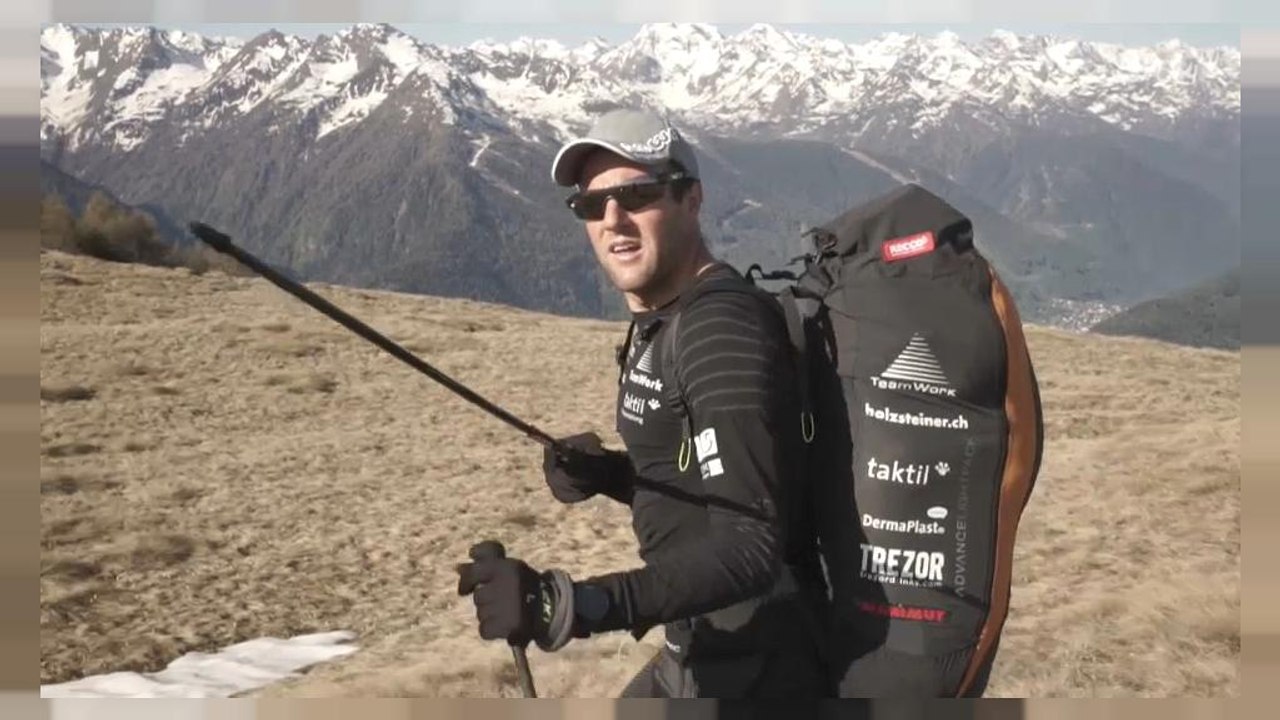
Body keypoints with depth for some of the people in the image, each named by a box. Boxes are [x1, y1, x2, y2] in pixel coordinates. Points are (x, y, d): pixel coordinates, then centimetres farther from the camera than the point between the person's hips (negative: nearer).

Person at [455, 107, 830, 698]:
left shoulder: (724, 329, -22)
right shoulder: (656, 324, 8)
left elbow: (749, 546, -30)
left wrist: (564, 606, -38)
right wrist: (605, 473, -2)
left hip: (756, 670, -10)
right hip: (701, 653, 10)